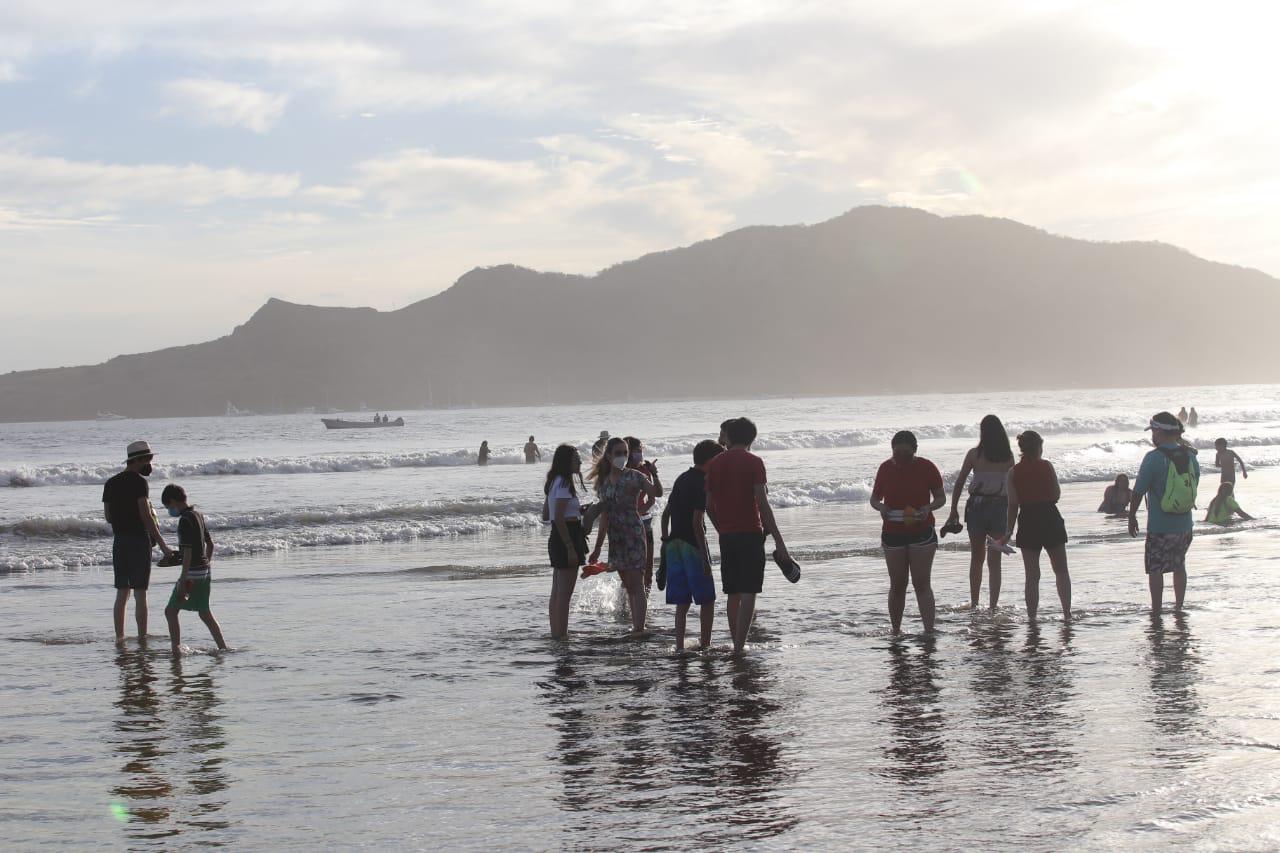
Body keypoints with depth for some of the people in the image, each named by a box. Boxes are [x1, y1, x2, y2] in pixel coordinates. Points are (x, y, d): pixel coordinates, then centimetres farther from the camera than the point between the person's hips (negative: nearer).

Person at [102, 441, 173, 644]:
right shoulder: (138, 482, -11)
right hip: (139, 540, -6)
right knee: (140, 594, -3)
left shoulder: (110, 484, 11)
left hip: (119, 541, 6)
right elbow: (146, 516, -16)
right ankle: (142, 638, -1)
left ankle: (119, 636, 11)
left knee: (122, 593, 11)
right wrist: (162, 544, -15)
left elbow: (108, 517, 13)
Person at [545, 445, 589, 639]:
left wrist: (578, 510, 16)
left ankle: (557, 634, 19)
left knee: (557, 593, 13)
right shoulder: (564, 483, -16)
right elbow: (559, 519, -22)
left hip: (556, 539, 10)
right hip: (566, 539, -10)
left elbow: (548, 515, 19)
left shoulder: (555, 482, 13)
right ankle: (561, 635, -4)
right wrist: (571, 548, -22)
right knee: (564, 594, -6)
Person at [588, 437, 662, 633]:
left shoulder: (634, 476, -5)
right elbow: (605, 515, 14)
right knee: (628, 585, 10)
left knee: (636, 583, -11)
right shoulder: (604, 481, 11)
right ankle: (636, 626, 15)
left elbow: (657, 492, -17)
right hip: (615, 535, 6)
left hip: (633, 532, -6)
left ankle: (639, 627, -15)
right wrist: (597, 548, 14)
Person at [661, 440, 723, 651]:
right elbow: (697, 522, -19)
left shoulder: (681, 479, 12)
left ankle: (679, 646, 3)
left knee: (682, 602, 8)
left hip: (674, 544, 7)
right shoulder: (702, 483, -13)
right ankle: (705, 644, 7)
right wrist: (705, 557, -17)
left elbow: (666, 513, 16)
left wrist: (665, 540, 23)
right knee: (707, 599, 4)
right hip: (693, 545, -7)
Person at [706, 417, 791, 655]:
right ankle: (740, 645, -9)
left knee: (732, 593, 13)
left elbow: (709, 506, 9)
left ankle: (736, 642, 16)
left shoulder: (714, 464, 7)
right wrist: (778, 539, -11)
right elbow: (762, 503, -13)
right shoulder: (753, 462, -6)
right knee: (749, 592, -3)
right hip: (751, 534, -4)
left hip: (726, 535, 4)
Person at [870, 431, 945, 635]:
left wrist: (929, 508, -19)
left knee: (922, 584, -10)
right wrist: (880, 507, -15)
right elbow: (874, 498, 8)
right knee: (897, 586, 7)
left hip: (922, 532, -2)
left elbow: (941, 497, 2)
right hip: (893, 533, 2)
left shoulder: (926, 468, -6)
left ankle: (929, 630, -14)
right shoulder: (886, 468, -1)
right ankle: (895, 630, 19)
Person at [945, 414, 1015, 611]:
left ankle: (974, 604, 20)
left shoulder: (974, 454, -4)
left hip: (976, 507, -1)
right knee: (995, 561, 5)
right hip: (999, 508, 1)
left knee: (976, 559, 16)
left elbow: (959, 483, -3)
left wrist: (954, 511, 4)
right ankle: (993, 607, -2)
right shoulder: (1008, 456, 1)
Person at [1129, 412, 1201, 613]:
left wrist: (1132, 517, 0)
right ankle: (1178, 606, 23)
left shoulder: (1153, 458, -16)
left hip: (1159, 526, -5)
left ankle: (1156, 611, 8)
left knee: (1155, 569, 5)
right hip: (1184, 525, 5)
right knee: (1179, 566, 19)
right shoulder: (1190, 456, 2)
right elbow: (1195, 487, 12)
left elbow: (1138, 491, -12)